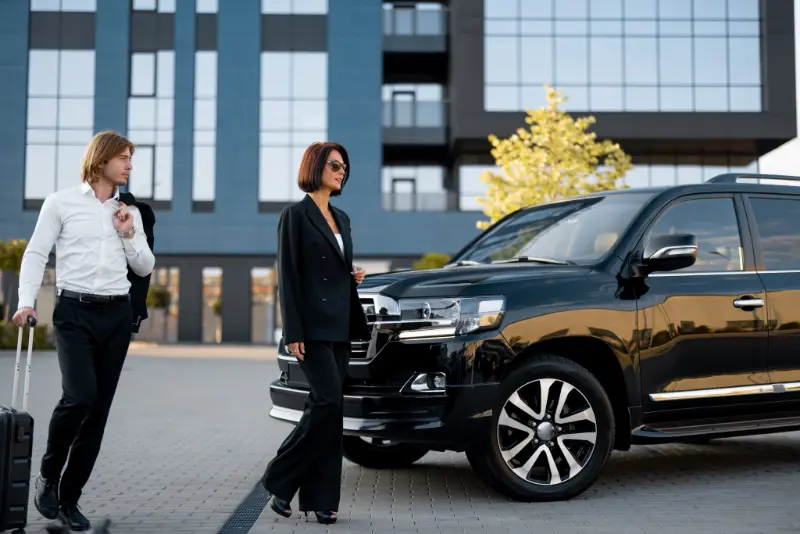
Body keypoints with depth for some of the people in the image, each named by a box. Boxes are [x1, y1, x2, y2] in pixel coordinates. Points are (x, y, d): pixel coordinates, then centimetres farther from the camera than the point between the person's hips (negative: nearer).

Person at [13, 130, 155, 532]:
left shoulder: (128, 212, 14)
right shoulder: (61, 202, 3)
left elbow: (145, 268, 15)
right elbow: (35, 254, 0)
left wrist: (128, 235, -1)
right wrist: (26, 301, -12)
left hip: (117, 313, 4)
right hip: (75, 310, -4)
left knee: (100, 408, 2)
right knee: (80, 396, -21)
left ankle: (70, 497, 13)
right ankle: (48, 475, 5)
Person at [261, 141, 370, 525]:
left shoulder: (342, 218, 18)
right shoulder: (296, 215, -4)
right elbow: (288, 276, -10)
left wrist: (355, 277, 4)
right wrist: (293, 332, -16)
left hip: (340, 326, 7)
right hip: (312, 325, -7)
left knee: (326, 407, 6)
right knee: (329, 402, -15)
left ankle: (319, 497, 10)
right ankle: (279, 479, 1)